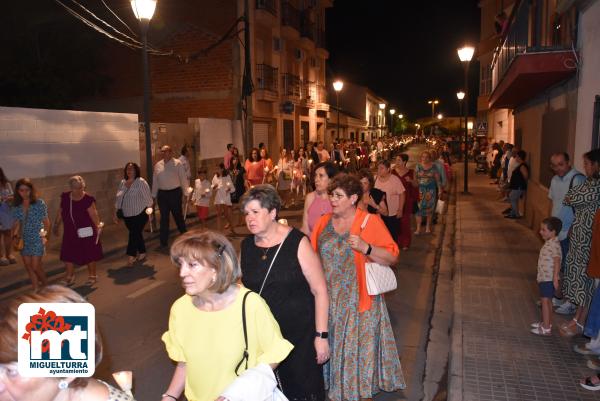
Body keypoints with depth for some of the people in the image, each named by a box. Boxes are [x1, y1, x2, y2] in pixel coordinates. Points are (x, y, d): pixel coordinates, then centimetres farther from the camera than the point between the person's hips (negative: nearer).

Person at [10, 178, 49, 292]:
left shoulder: (39, 203, -9)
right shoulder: (16, 206, 2)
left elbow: (46, 222, -4)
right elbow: (16, 224, 6)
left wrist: (44, 235, -10)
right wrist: (15, 236, -9)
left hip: (37, 239, -4)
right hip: (23, 240, 4)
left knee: (36, 266, -4)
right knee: (28, 266, 9)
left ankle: (45, 285, 21)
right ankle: (36, 288, 24)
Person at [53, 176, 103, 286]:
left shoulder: (88, 199, -17)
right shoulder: (65, 197, -2)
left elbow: (93, 214, -23)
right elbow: (60, 212, 9)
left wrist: (98, 225, -34)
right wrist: (56, 225, 16)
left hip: (86, 233, -4)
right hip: (70, 233, 4)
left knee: (89, 255, 10)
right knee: (68, 255, 11)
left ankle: (92, 276, 29)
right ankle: (69, 277, 28)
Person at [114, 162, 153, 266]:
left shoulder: (141, 182, -10)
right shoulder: (122, 183, 9)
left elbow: (148, 198, -11)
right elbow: (118, 199, 14)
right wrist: (115, 213, 13)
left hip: (139, 214, -6)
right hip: (127, 215, 6)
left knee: (134, 234, -7)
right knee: (137, 234, 14)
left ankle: (131, 256, 0)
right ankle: (142, 254, 26)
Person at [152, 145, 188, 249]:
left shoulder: (177, 164, -5)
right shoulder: (157, 165, 7)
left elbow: (183, 179, -3)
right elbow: (155, 181, 11)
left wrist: (186, 192, -4)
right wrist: (154, 195, 11)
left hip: (175, 193, -3)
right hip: (162, 194, 3)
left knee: (178, 216, 7)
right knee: (164, 218, 8)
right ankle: (164, 242, 15)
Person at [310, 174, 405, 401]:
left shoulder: (371, 222, -7)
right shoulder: (323, 223, 5)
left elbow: (393, 257, -9)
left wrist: (366, 248, -23)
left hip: (359, 301, -3)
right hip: (328, 300, 4)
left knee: (359, 347, 6)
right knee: (331, 345, 13)